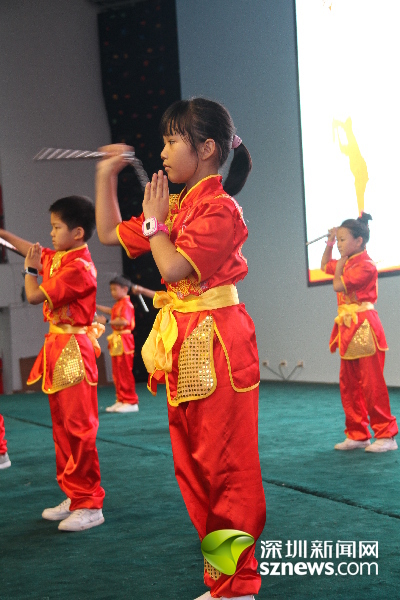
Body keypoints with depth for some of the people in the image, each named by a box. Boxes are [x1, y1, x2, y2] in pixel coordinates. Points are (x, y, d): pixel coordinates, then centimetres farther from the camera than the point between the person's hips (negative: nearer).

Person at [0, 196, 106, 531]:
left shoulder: (79, 267, -18)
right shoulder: (57, 259, 10)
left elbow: (34, 296, -18)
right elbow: (33, 250, 31)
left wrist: (30, 269, -1)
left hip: (73, 352, -10)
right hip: (57, 350, 10)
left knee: (78, 427, -8)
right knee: (62, 427, 14)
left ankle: (91, 506, -3)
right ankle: (74, 497, 23)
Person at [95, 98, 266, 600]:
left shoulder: (219, 207, -13)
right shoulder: (174, 206, 15)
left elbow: (172, 266, -22)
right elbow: (109, 233, 23)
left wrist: (154, 220, -7)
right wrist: (106, 176, 15)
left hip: (216, 344, -10)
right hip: (183, 346, 10)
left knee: (225, 465, -3)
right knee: (194, 466, 13)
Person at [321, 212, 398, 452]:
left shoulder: (365, 265, -15)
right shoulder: (347, 263, 14)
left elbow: (338, 285, -21)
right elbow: (325, 266, 33)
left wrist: (341, 262, -8)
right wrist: (329, 243, 20)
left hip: (364, 330, -10)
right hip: (349, 330, 10)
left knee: (372, 384, -7)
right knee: (349, 385, 11)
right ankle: (358, 435, 18)